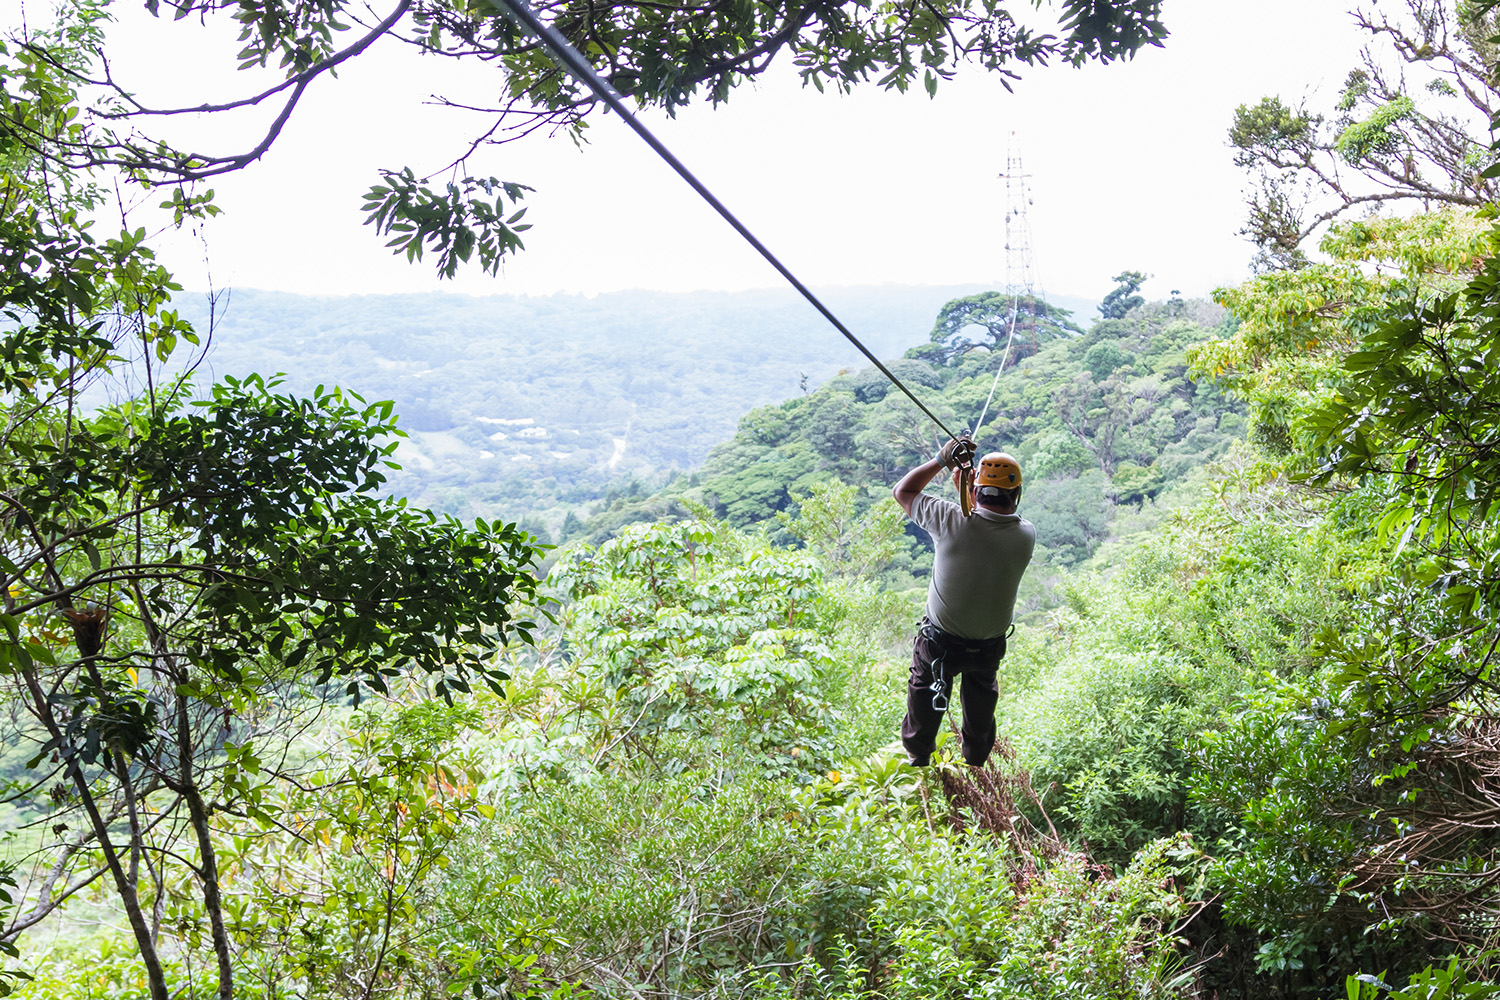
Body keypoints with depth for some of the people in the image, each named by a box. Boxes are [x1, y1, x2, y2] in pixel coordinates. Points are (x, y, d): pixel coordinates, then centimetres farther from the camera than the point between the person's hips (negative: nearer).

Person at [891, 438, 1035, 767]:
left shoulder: (953, 520, -26)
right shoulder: (1026, 535, -18)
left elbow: (902, 491, -9)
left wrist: (941, 460, -11)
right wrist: (966, 490, 2)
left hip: (940, 642, -2)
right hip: (990, 647, 2)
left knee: (925, 701, 23)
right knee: (980, 705, 28)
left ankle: (918, 761, 40)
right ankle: (976, 767, 47)